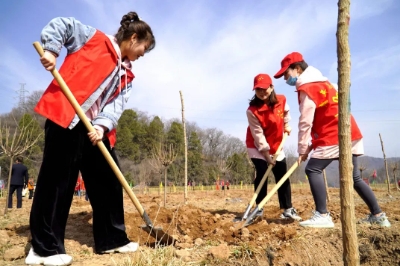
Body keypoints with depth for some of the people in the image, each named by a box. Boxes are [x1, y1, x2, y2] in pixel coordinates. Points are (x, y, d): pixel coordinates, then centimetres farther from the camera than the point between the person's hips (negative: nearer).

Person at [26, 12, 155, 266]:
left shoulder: (127, 75, 18)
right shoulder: (96, 39, 5)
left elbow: (118, 103, 5)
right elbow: (61, 24, 4)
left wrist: (102, 125, -13)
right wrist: (51, 49, -13)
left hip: (94, 129, 7)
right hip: (65, 117, -7)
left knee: (108, 180, 7)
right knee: (57, 181, -4)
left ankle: (112, 239, 19)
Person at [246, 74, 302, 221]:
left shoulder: (281, 100, -13)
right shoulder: (252, 110, -25)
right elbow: (258, 135, -24)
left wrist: (286, 124, 4)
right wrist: (267, 156, -23)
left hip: (276, 145, 5)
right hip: (257, 146, -4)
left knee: (283, 176, 4)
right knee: (262, 174, -12)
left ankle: (288, 210, 11)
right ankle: (259, 209, 0)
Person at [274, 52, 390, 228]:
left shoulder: (307, 87, -10)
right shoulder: (320, 82, 21)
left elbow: (305, 122, -13)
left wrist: (302, 149, -5)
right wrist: (312, 145, 15)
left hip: (335, 136, -10)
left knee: (313, 169, -8)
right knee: (353, 177, 15)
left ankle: (322, 216, -10)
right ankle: (378, 215, 22)